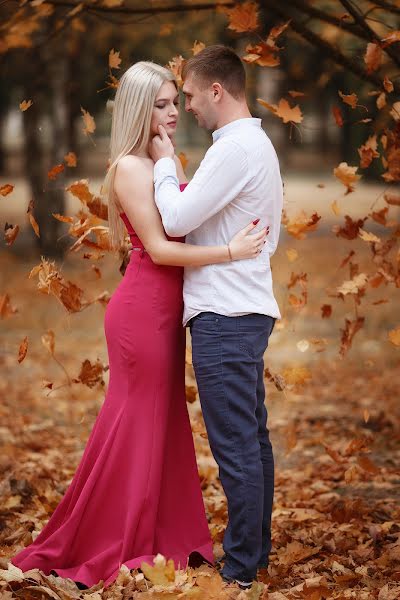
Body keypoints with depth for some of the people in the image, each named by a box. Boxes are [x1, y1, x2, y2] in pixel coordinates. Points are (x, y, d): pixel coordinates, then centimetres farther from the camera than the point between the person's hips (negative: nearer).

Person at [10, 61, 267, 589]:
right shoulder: (130, 168, -13)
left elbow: (184, 228, 11)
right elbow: (158, 248, -19)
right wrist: (228, 252, -24)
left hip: (167, 308, 9)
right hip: (142, 306, -9)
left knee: (166, 424, 13)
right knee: (135, 427, -1)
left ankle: (166, 539, 23)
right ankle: (103, 548, 10)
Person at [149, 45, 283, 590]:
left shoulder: (234, 147, -15)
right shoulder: (259, 144, 18)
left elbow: (176, 219, -16)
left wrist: (164, 164, -2)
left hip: (224, 318, -11)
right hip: (250, 308, 11)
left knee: (235, 445, -6)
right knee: (253, 438, 14)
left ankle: (240, 568, -1)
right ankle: (256, 549, 23)